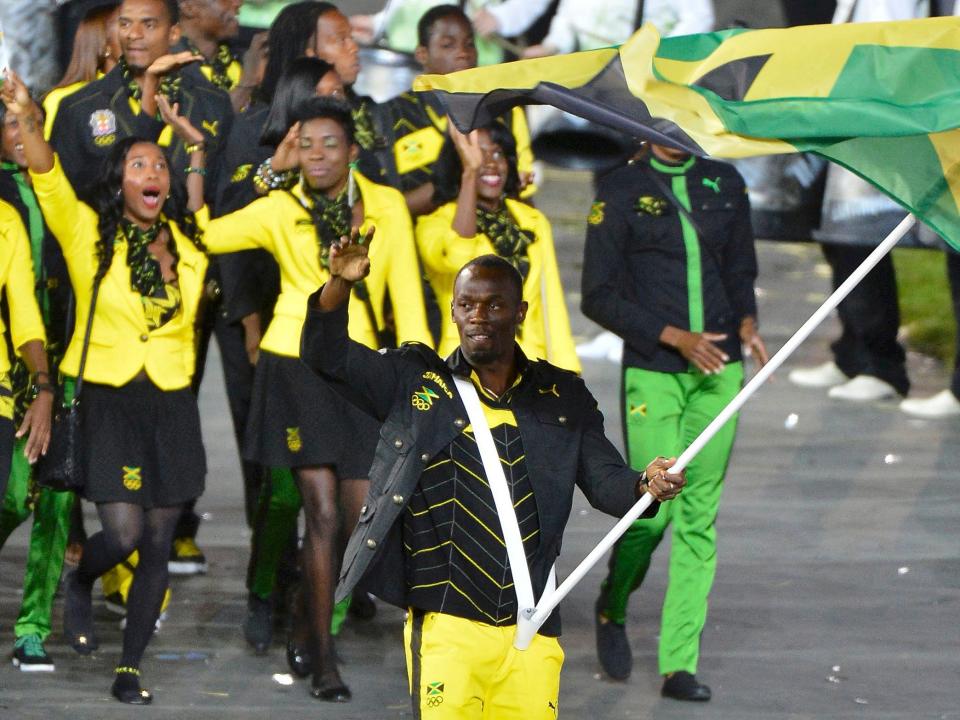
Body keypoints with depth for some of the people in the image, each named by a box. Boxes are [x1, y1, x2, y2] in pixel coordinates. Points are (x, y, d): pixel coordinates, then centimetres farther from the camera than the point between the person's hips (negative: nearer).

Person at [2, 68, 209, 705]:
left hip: (173, 405, 3)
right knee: (123, 534, -12)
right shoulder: (90, 235, -4)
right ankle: (79, 585, 23)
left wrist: (199, 143, 4)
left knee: (159, 542, 2)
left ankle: (130, 669, 13)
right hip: (109, 397, -3)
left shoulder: (188, 241, 5)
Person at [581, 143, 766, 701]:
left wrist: (747, 322, -1)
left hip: (718, 372, 3)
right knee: (653, 508, -8)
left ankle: (680, 664, 3)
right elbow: (598, 296, -4)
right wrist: (675, 337, -14)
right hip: (653, 375, -3)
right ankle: (612, 609, 24)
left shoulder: (724, 184, 10)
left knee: (700, 516, 0)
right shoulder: (622, 191, -2)